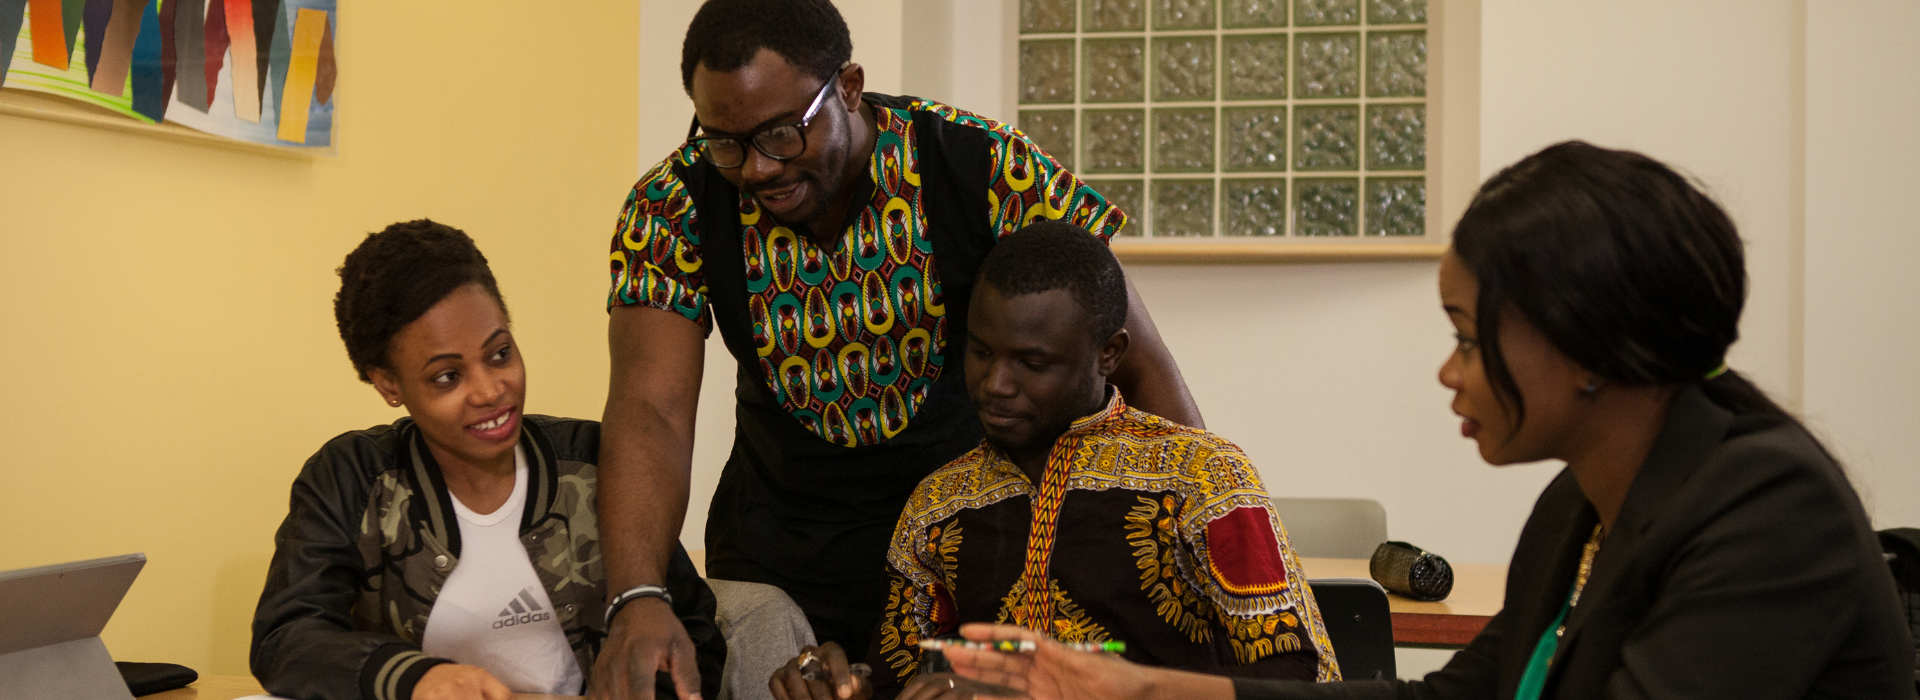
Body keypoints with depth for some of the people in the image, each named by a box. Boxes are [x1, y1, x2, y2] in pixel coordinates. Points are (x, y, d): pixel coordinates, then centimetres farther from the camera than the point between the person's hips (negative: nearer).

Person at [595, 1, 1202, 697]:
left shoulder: (982, 168, -22)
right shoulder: (671, 209, -16)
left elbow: (1146, 371, -17)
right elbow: (651, 411, -26)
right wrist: (637, 600, -43)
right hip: (778, 547, 1)